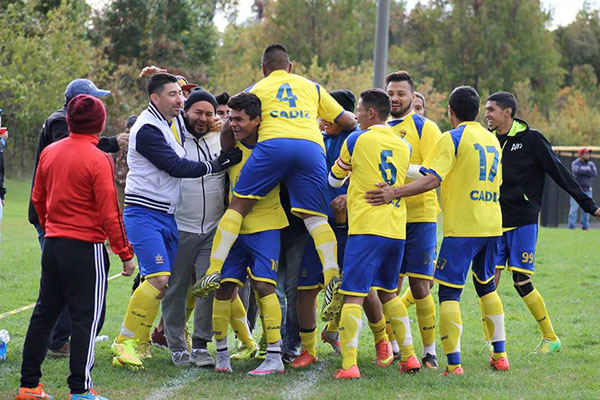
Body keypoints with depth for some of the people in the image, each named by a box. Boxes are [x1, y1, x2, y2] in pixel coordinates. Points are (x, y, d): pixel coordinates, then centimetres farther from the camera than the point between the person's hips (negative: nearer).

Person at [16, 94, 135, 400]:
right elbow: (110, 213, -14)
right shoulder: (98, 160, -14)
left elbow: (38, 198, 14)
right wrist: (125, 254, -7)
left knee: (44, 314, 14)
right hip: (86, 247, -6)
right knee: (87, 317, 1)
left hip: (52, 245, 6)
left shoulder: (49, 152, 4)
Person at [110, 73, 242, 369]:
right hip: (144, 214, -9)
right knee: (158, 278, -19)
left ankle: (142, 341, 14)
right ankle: (126, 342, -11)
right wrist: (214, 166, -14)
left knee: (167, 282, 5)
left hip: (167, 215, 9)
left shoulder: (177, 121, 10)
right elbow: (175, 167, -18)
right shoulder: (147, 130, -15)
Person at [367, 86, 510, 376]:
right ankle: (500, 355, 22)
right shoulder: (492, 140, 14)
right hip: (492, 225, 7)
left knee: (449, 291, -5)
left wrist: (395, 193, -24)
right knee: (486, 284, 22)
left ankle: (453, 363, -15)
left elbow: (432, 179, -19)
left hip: (462, 227, -7)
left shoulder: (452, 139, -7)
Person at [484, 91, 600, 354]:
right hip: (495, 222, 5)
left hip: (523, 221, -5)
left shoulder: (531, 140, -6)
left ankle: (550, 337, 8)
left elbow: (560, 174, -4)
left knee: (522, 281, -7)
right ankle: (490, 340, 6)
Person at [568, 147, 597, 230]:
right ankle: (571, 226, -4)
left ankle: (585, 225, 12)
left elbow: (595, 173, -6)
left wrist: (584, 171, -13)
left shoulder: (590, 163, 9)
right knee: (574, 208, -8)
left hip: (587, 190, 4)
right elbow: (577, 170, -24)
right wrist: (588, 170, -15)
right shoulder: (575, 163, -2)